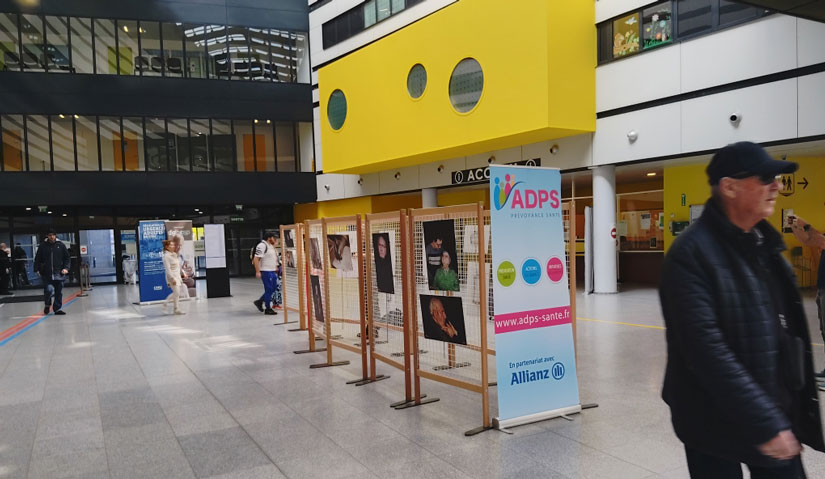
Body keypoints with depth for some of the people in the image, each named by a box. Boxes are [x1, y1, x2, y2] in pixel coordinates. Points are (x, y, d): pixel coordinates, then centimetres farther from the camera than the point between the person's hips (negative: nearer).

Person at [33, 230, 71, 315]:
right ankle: (48, 305, 16)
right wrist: (37, 269, 1)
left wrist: (66, 268, -3)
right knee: (49, 290, -12)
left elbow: (67, 258, 9)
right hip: (46, 274, -1)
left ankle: (58, 309, 14)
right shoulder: (43, 246, 4)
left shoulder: (61, 245, 5)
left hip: (59, 274, 1)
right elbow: (37, 258, 9)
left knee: (59, 292, 3)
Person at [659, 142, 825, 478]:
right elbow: (707, 349, -25)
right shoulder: (692, 253, -19)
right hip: (717, 423, -7)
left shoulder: (764, 243, 7)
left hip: (778, 412, 7)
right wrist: (764, 423, -23)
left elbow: (787, 327, 14)